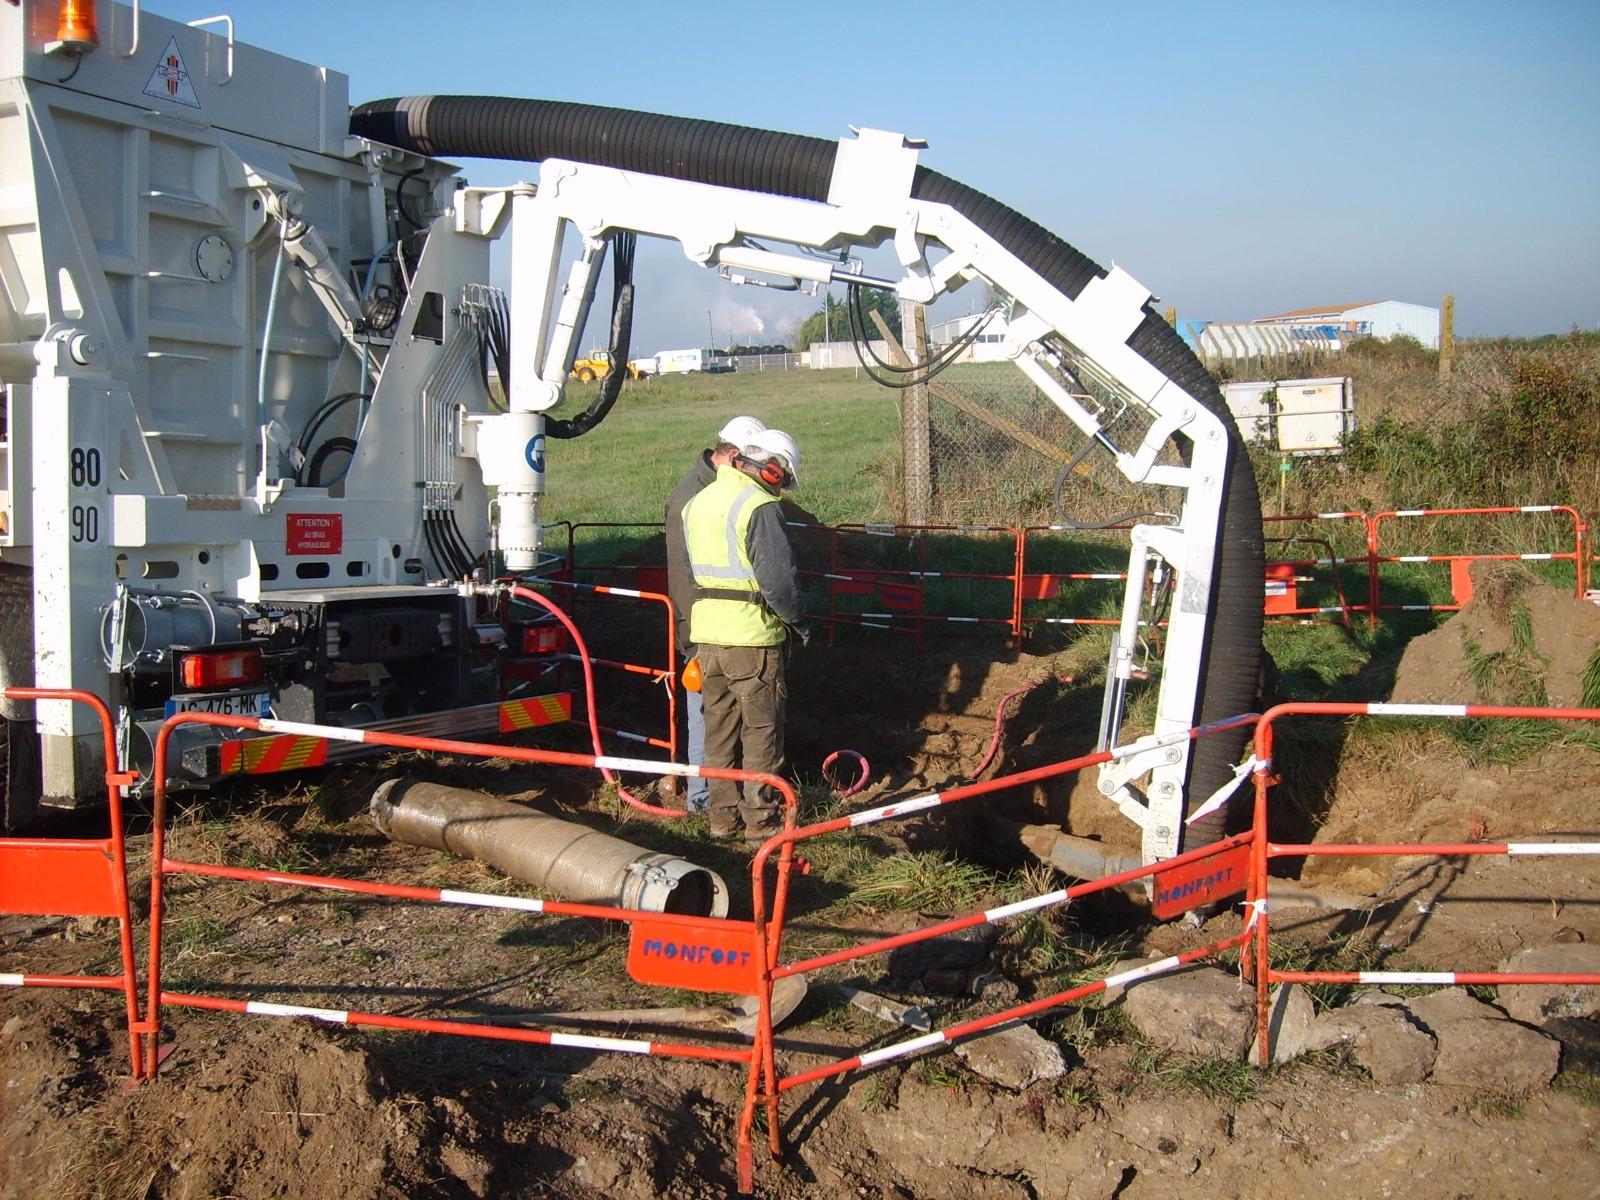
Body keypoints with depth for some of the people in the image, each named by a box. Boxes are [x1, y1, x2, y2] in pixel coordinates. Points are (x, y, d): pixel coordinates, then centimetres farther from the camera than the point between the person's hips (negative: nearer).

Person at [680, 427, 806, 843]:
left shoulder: (696, 502, 12)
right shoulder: (758, 505, -14)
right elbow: (778, 576, -17)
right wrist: (798, 622, -3)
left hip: (705, 633, 7)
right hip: (752, 637, -7)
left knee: (719, 727, 15)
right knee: (762, 731, 4)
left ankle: (723, 815, 22)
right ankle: (761, 820, 10)